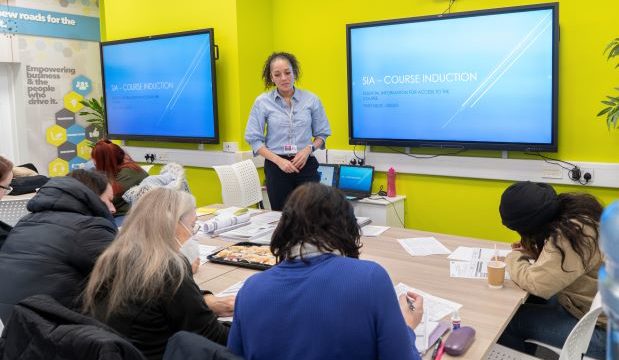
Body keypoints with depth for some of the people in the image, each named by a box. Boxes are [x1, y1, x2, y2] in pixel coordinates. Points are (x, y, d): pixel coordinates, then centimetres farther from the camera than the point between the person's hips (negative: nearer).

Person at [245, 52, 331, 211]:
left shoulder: (311, 100, 2)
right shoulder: (262, 102, 0)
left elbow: (322, 134, 9)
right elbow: (254, 139, -1)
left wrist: (309, 149, -10)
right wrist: (279, 160, -11)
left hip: (306, 165, 0)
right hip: (276, 167, 0)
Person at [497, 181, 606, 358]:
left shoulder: (571, 234, -30)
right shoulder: (570, 210, -3)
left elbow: (534, 284, -29)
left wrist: (514, 257, -11)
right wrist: (535, 253, 0)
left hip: (601, 329, -9)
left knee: (509, 319, -7)